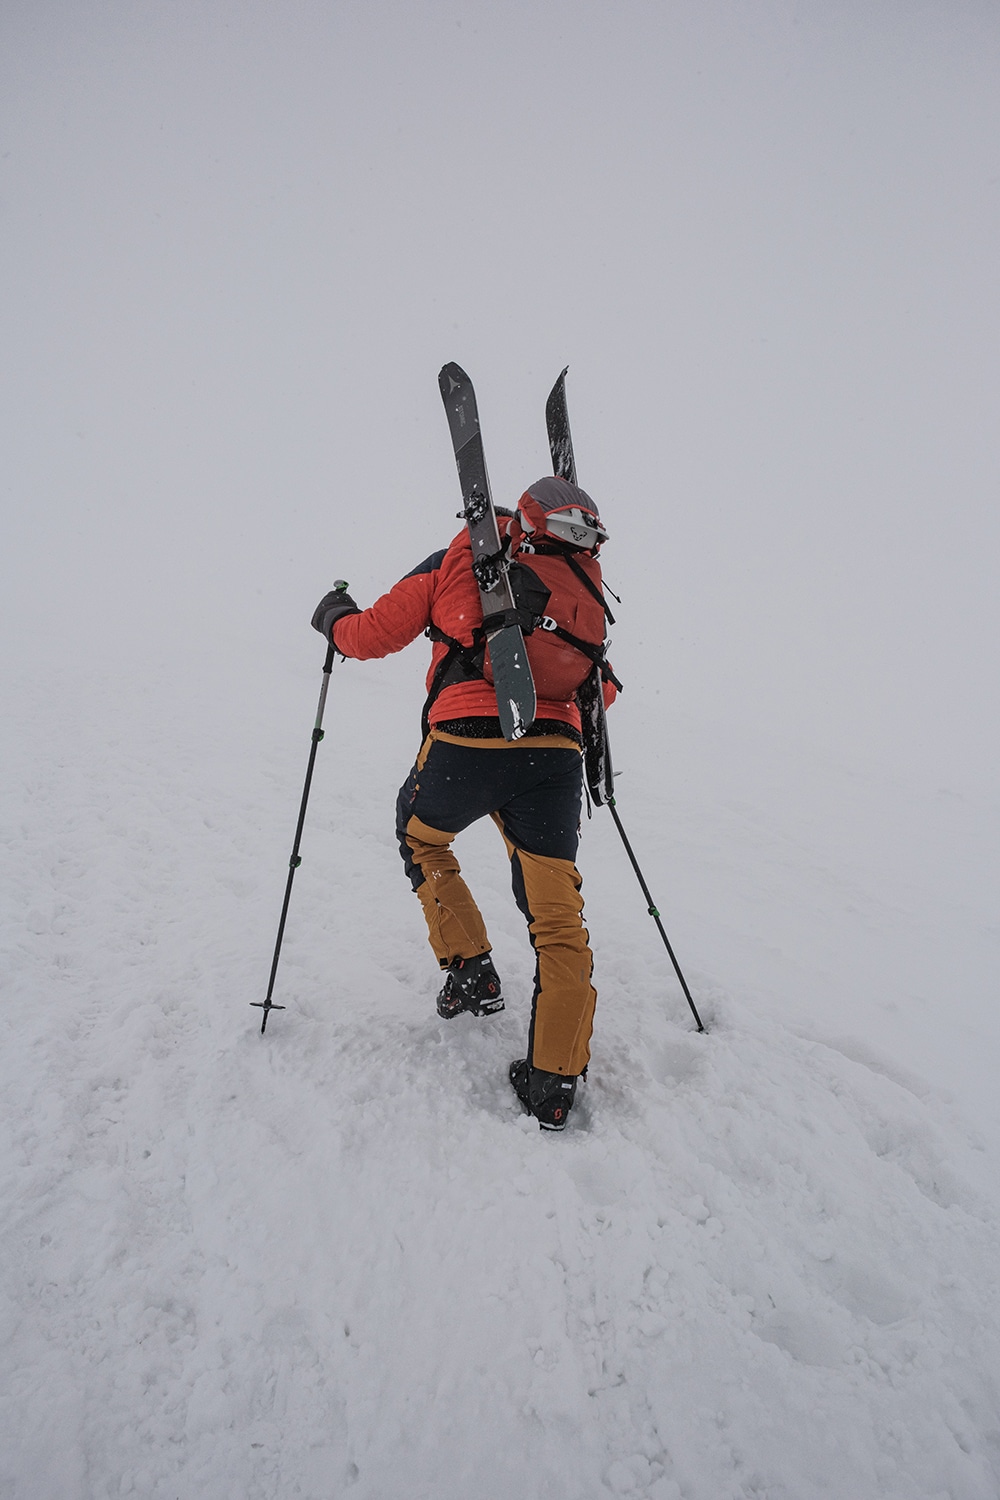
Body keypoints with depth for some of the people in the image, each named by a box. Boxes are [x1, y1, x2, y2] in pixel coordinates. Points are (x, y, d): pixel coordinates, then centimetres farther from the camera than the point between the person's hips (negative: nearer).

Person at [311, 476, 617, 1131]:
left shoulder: (455, 564, 11)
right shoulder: (585, 588, 17)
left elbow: (370, 636, 13)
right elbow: (599, 690, 23)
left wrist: (334, 616, 34)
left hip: (463, 745, -1)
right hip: (554, 756, 2)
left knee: (420, 836, 31)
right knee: (558, 917, 10)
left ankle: (470, 972, 30)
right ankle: (553, 1083, 12)